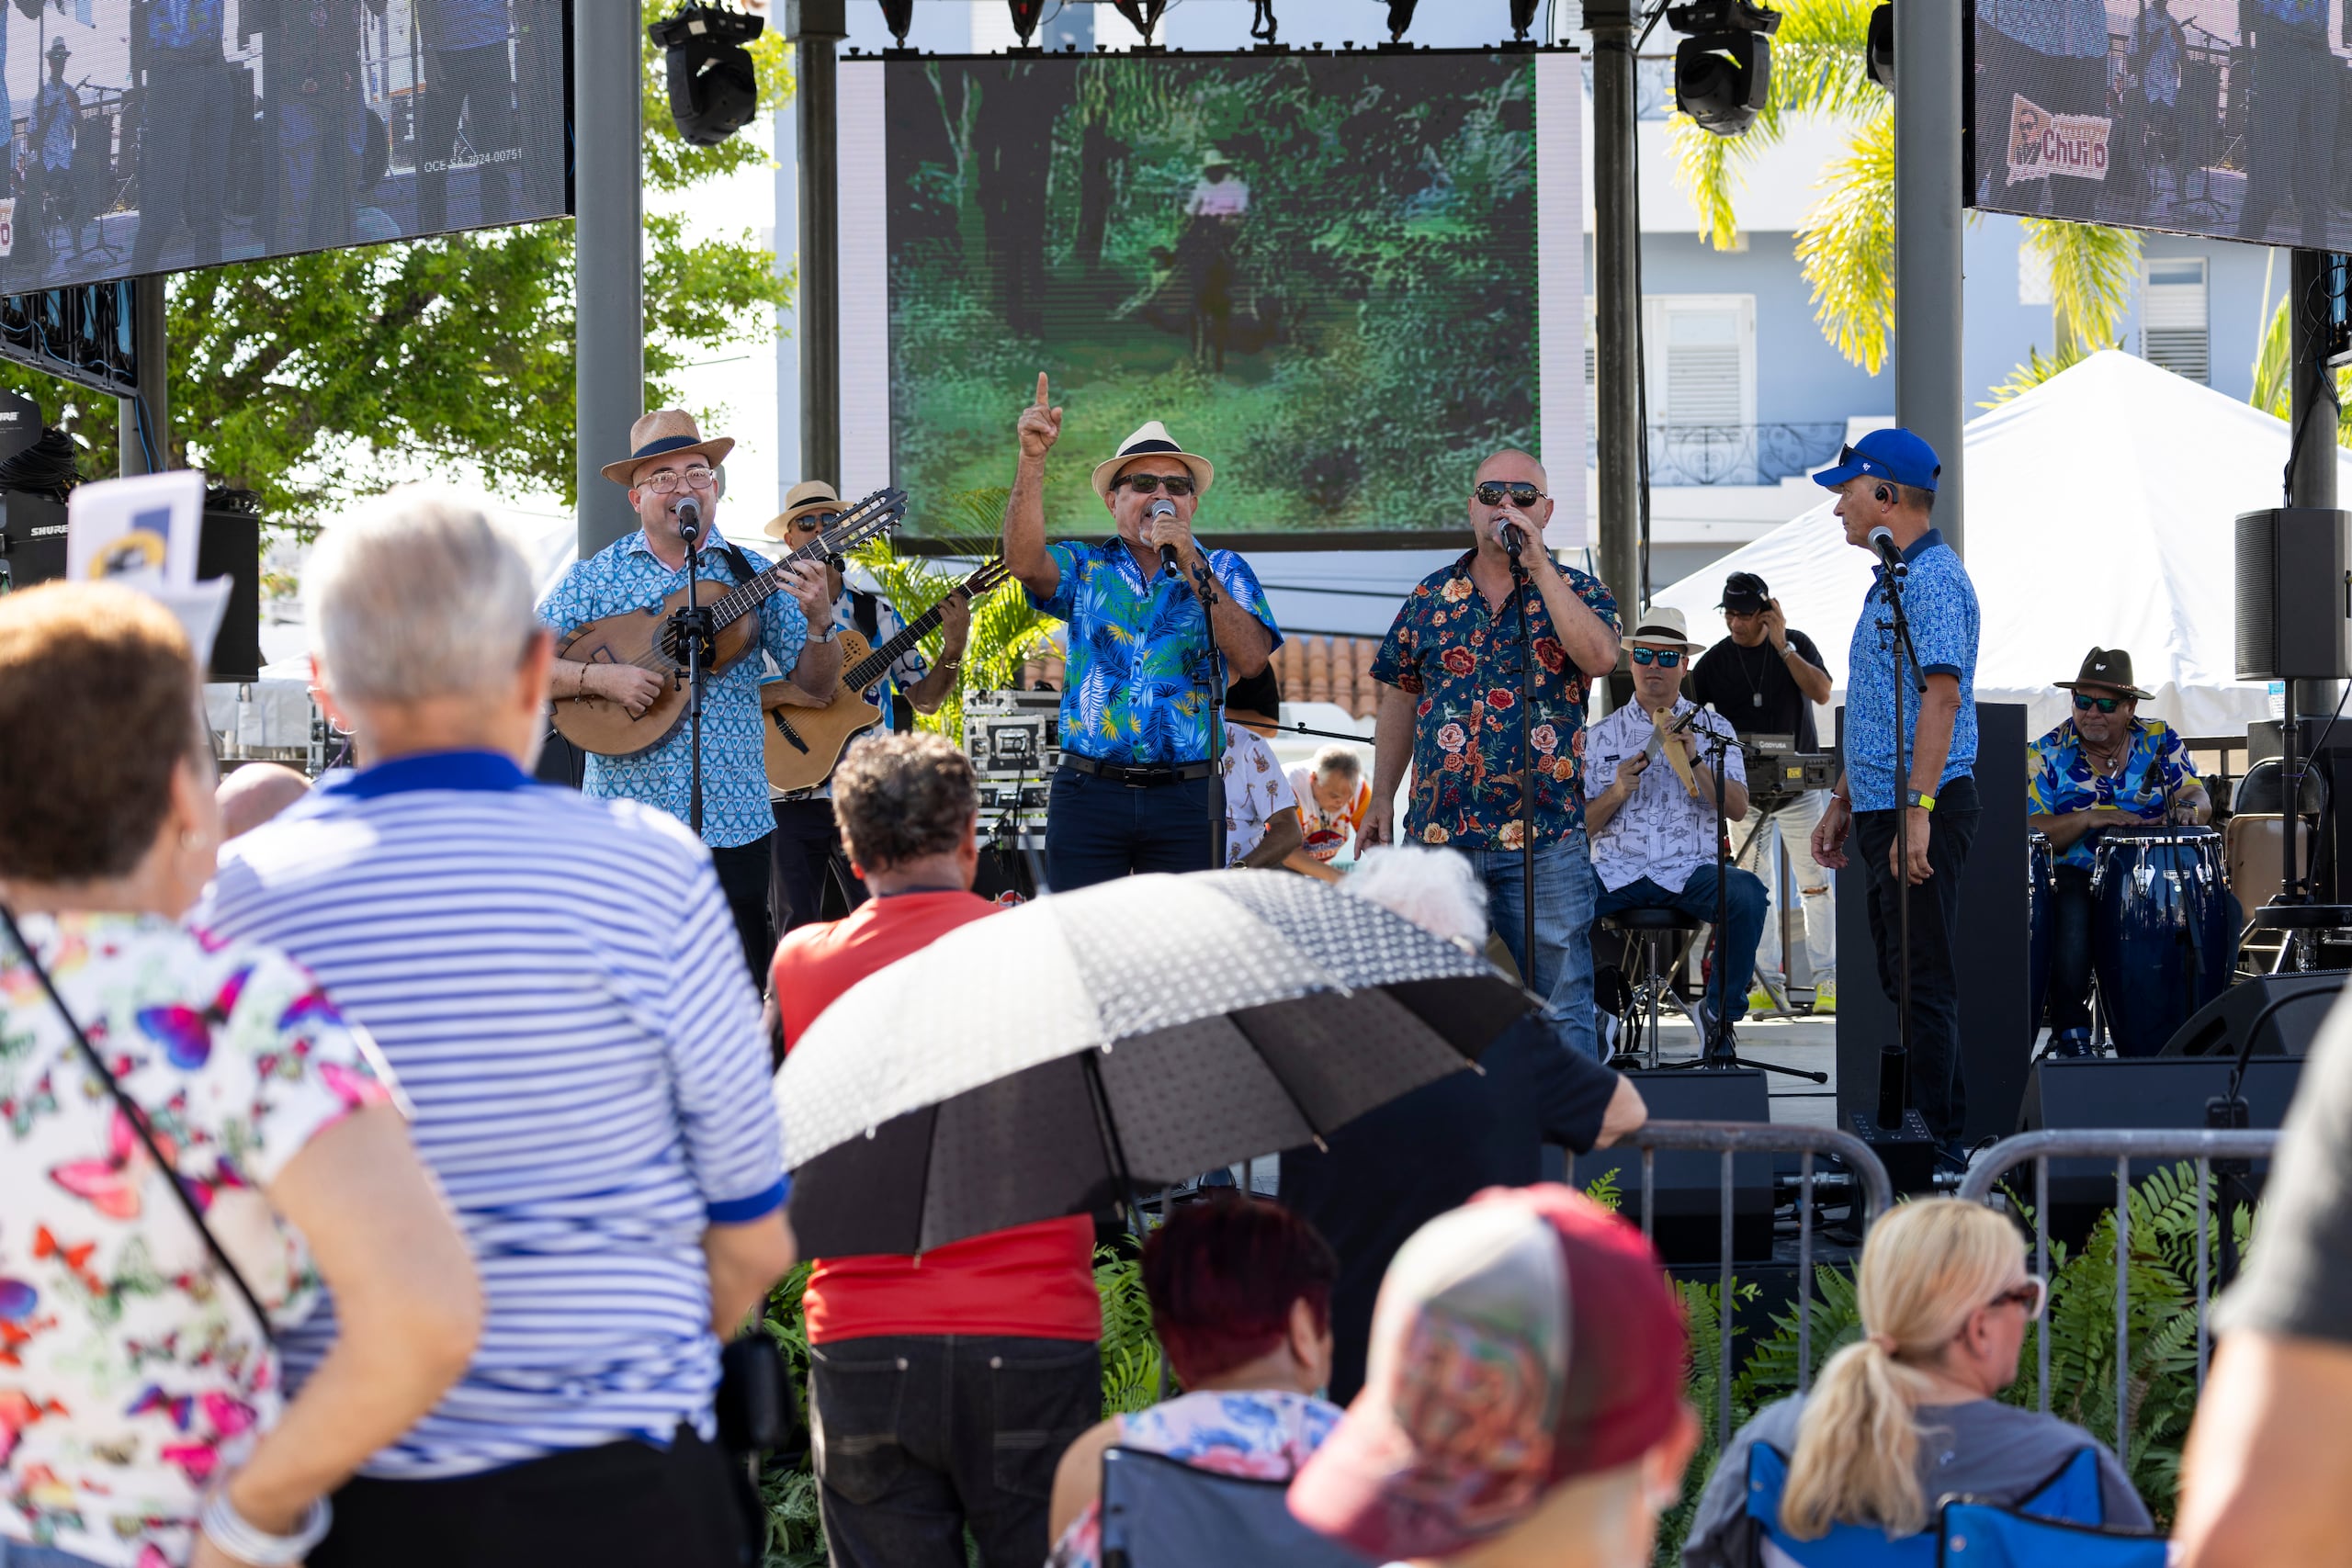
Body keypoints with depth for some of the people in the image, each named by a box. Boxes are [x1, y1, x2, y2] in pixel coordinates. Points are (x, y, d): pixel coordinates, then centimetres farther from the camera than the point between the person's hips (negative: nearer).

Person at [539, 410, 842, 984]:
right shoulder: (597, 577, 4)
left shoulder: (753, 577, 7)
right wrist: (597, 677, -15)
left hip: (734, 820, 1)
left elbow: (817, 686, 6)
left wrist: (819, 620, -12)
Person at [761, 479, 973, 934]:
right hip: (792, 800, -1)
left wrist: (953, 652, -6)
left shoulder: (876, 612, 10)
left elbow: (924, 699, 10)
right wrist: (780, 692, -20)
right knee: (795, 941, 1)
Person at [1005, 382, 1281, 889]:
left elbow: (1250, 660, -7)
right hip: (1088, 794, 0)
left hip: (1184, 798, 0)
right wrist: (1033, 458, -21)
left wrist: (1190, 567, -13)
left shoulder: (1221, 570, 9)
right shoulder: (1085, 567, 10)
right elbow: (1025, 562, -12)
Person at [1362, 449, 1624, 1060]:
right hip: (1439, 830, 3)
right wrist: (1381, 800, 11)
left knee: (1560, 1009, -2)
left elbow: (1600, 657, -17)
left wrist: (1538, 565, -16)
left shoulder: (1576, 591, 5)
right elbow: (1399, 704, 17)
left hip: (1546, 834, -3)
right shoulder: (1431, 597, 11)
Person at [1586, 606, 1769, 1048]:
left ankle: (1719, 1010, -11)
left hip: (1691, 871, -1)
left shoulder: (1712, 729, 11)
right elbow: (1580, 826, 8)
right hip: (1616, 872, 1)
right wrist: (1616, 793, -11)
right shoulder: (1600, 736, 13)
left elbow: (1738, 808, -2)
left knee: (1747, 893, -32)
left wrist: (1694, 762, -16)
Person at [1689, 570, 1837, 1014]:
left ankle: (1826, 978, -1)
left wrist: (1782, 646, -17)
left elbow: (1821, 691, -14)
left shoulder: (1796, 644, 1)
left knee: (1815, 883, -3)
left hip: (1799, 785, -1)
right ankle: (1769, 979, 4)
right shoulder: (1715, 661, 2)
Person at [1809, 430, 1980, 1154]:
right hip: (1884, 807, 11)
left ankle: (1931, 1141, -8)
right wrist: (1843, 802, 24)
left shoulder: (1933, 579, -14)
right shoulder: (1893, 580, 20)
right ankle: (1932, 1138, 18)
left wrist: (1917, 808, -29)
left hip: (1923, 807, -11)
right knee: (1901, 978, 13)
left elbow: (1942, 695, -24)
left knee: (1923, 980, -9)